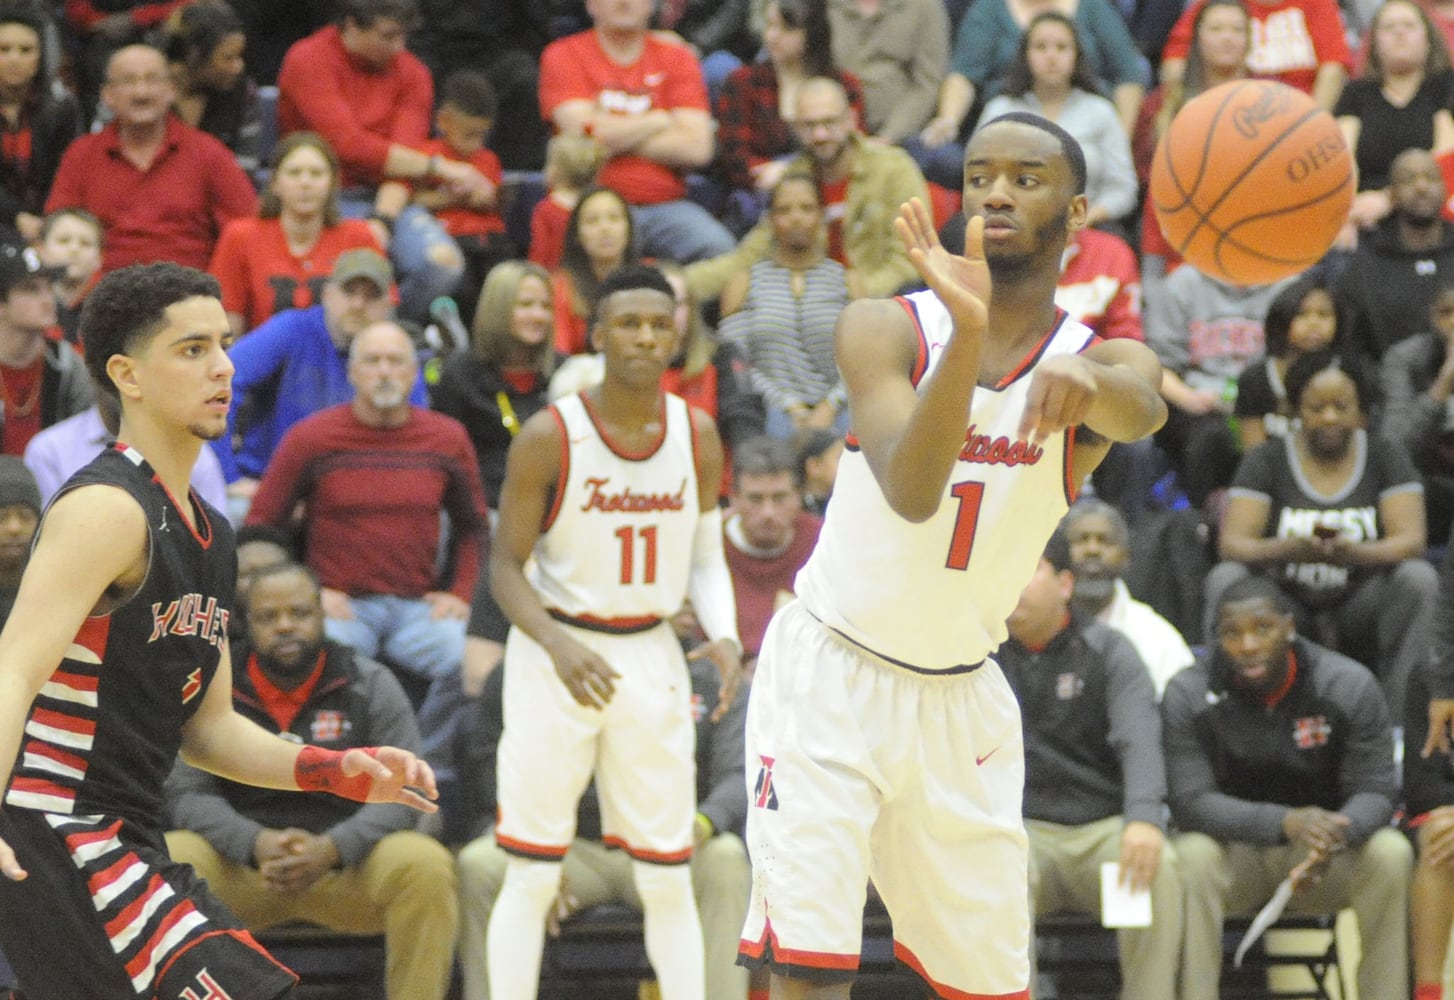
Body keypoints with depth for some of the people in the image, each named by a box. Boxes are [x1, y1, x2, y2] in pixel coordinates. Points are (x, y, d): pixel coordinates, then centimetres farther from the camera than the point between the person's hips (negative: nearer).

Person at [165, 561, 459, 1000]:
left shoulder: (372, 685, 2)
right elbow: (187, 794, -6)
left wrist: (331, 849, -27)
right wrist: (256, 843, -27)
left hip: (346, 864, 0)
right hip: (240, 870, 0)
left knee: (426, 866, -30)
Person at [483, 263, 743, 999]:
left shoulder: (697, 436, 0)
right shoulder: (550, 437, -11)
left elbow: (706, 558, 9)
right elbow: (506, 566, -8)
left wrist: (725, 636, -10)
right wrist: (557, 644, -25)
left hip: (651, 654, 3)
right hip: (557, 652, -3)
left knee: (667, 875, 5)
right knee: (533, 874, -2)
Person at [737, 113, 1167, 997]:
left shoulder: (1103, 360, -6)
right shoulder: (886, 329, -11)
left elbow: (1144, 410, -33)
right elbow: (911, 492, -29)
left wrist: (1086, 381, -59)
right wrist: (968, 333, -46)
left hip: (960, 697, 3)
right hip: (831, 677, -3)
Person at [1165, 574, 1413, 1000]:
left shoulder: (1350, 685, -10)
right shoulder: (1188, 695, -13)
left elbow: (1375, 792, -11)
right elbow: (1189, 802, -20)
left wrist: (1336, 835, -36)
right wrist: (1285, 823, -36)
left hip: (1329, 858, 1)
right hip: (1234, 853, -1)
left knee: (1390, 853, -29)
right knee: (1191, 857, -34)